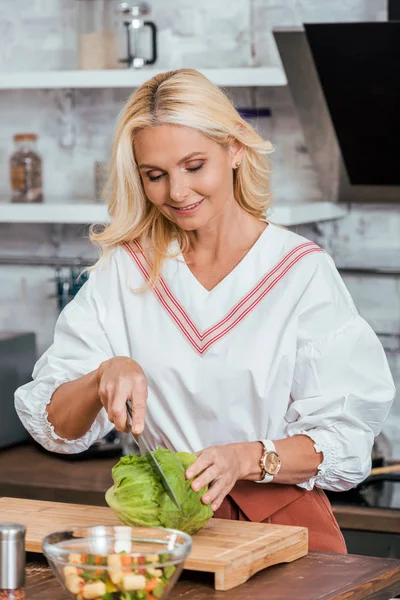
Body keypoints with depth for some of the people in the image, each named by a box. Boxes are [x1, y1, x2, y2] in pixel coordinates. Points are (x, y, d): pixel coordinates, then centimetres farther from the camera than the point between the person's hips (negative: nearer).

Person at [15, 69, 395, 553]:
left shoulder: (303, 271, -1)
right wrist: (105, 376, -14)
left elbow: (345, 442, -4)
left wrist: (247, 459, -20)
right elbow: (55, 426, 5)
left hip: (282, 523, -2)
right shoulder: (125, 269, 7)